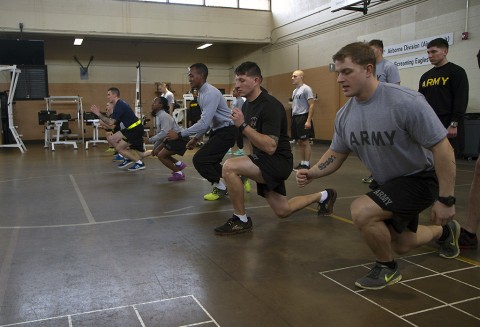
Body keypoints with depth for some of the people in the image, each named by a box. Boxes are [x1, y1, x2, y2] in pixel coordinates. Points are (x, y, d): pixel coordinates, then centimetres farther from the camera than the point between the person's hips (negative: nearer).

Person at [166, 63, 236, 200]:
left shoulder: (210, 93, -24)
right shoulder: (202, 93, 7)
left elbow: (204, 123, -31)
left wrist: (179, 134, -27)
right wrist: (196, 138, 15)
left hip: (226, 131, -10)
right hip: (218, 130, 10)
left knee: (199, 159, -12)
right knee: (208, 160, 16)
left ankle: (220, 188, 5)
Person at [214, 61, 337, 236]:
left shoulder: (270, 106, -22)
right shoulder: (247, 104, 5)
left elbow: (270, 147, -31)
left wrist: (243, 125, -32)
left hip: (279, 161, -9)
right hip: (263, 161, 9)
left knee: (229, 167, -27)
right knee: (283, 211, 19)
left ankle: (241, 220, -9)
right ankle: (323, 196, 40)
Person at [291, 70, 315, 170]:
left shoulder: (306, 89, -11)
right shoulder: (295, 91, 18)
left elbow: (312, 105, -17)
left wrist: (308, 120, -23)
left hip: (303, 118, -10)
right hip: (295, 118, 10)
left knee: (305, 142, -6)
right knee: (299, 142, 11)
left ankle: (306, 164, -3)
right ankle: (302, 163, 17)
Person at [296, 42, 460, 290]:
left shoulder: (405, 102, -30)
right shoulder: (344, 115, -9)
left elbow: (442, 148, -25)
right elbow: (336, 154, 3)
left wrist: (446, 199, -23)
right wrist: (312, 173, -16)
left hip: (420, 178, -7)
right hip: (386, 181, 7)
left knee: (361, 211, -29)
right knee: (401, 246, 23)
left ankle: (387, 268, 0)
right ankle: (445, 230, 56)